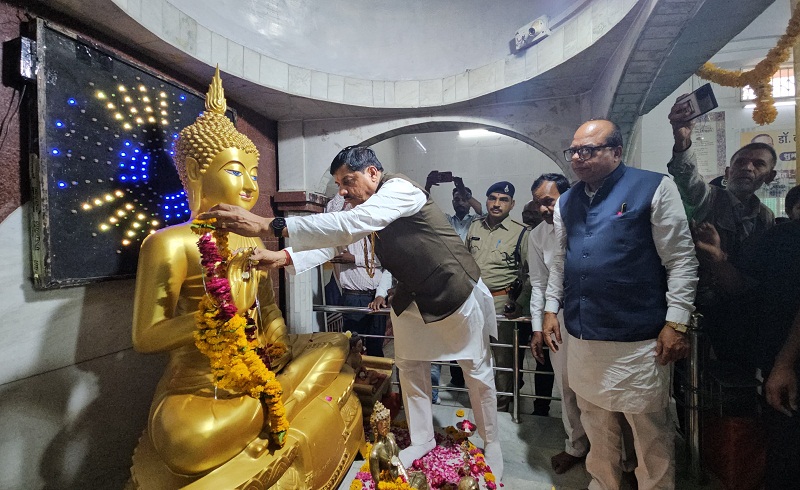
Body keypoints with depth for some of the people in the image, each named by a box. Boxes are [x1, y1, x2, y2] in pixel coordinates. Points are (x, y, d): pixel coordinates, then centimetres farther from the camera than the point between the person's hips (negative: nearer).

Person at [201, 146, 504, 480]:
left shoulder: (400, 189, -25)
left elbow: (348, 225, -39)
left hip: (458, 294, -7)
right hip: (413, 299, 7)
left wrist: (267, 225, -42)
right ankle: (422, 441, 34)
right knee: (410, 368, 13)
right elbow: (335, 240, -5)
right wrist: (283, 257, -21)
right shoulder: (365, 208, 1)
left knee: (478, 371, 9)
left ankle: (491, 443, 32)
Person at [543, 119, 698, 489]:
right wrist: (551, 309, 9)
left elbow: (681, 261, -6)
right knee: (597, 428, 20)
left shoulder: (654, 188, -5)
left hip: (637, 342, -4)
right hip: (580, 337, 5)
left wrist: (676, 323, -11)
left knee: (651, 430, 13)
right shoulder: (566, 202, 8)